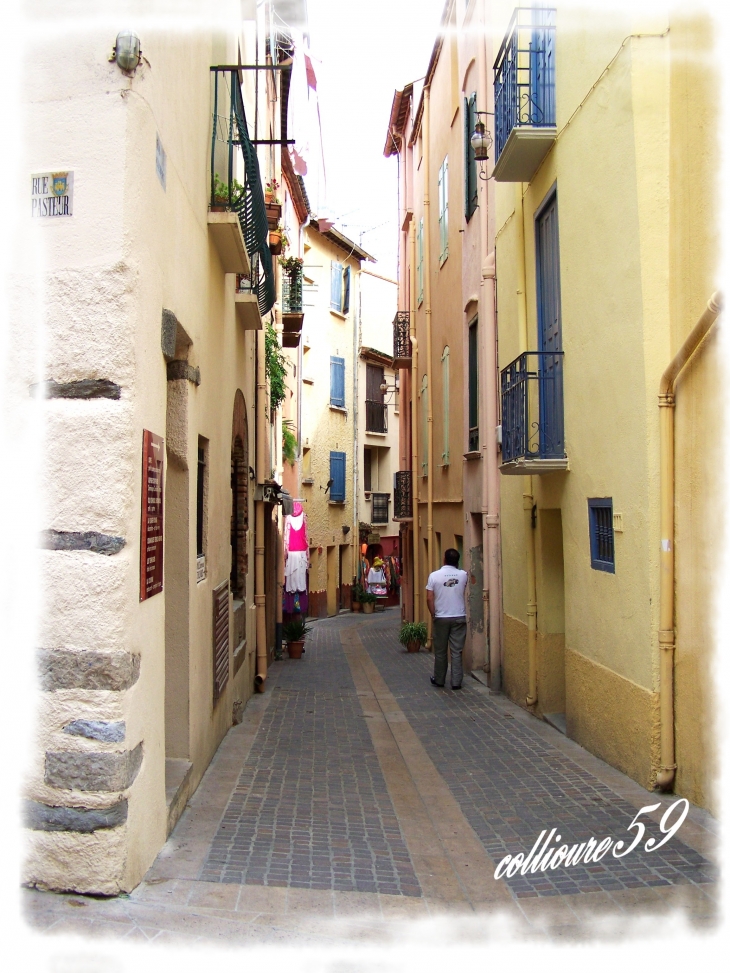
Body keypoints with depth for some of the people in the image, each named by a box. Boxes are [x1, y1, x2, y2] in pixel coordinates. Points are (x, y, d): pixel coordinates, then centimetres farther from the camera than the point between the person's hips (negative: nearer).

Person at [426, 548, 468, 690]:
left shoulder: (434, 575, -7)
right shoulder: (463, 575, -3)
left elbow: (429, 599, -8)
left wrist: (433, 614, 3)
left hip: (441, 618, -1)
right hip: (459, 617, 1)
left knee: (440, 651, 11)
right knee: (457, 651, 4)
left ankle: (439, 679, 21)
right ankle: (456, 682, 4)